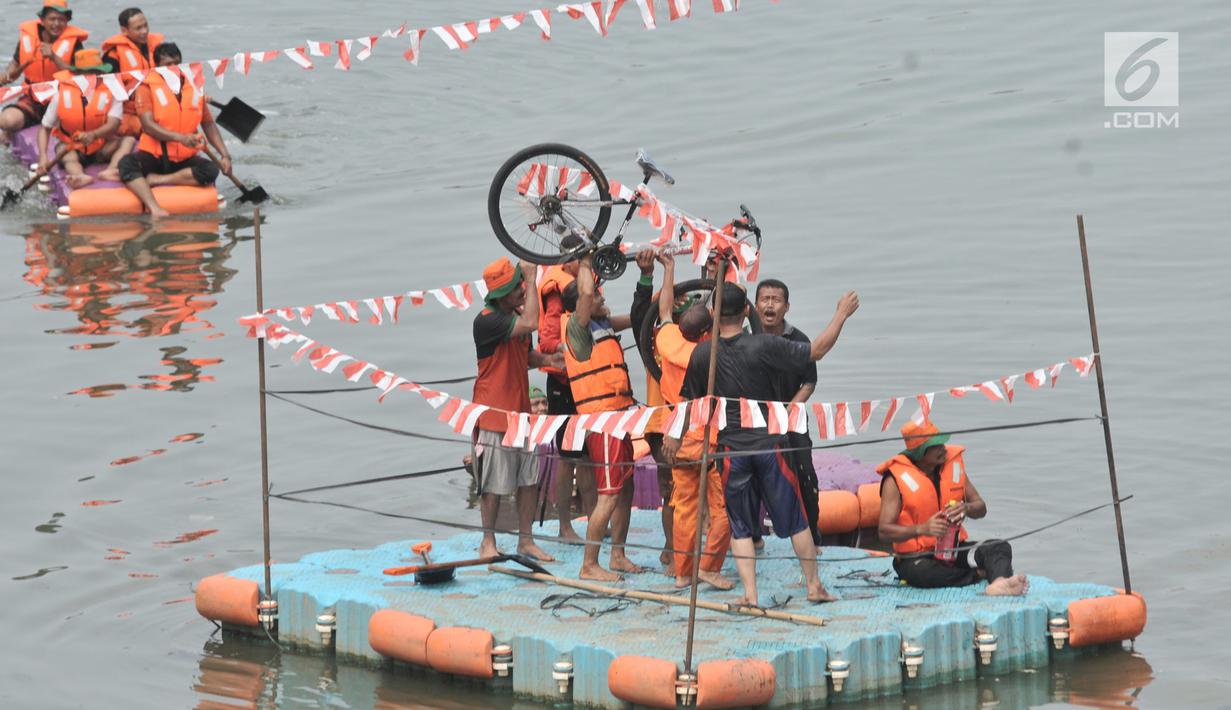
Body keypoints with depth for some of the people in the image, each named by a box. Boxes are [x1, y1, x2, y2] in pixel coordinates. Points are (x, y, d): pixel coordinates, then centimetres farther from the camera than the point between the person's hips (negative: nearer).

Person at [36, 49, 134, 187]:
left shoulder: (111, 92, -9)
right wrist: (43, 156, -21)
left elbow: (113, 124, -22)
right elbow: (45, 128, -5)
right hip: (71, 148, -2)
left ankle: (110, 171, -48)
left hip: (101, 149, 2)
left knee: (129, 140, -21)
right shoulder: (63, 94, -9)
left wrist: (93, 135, -44)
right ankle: (81, 176, -67)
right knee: (68, 158, -33)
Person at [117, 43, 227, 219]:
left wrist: (224, 154, 1)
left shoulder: (194, 87, 7)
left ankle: (153, 180, -24)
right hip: (153, 156, -3)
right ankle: (155, 209, -49)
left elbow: (208, 124, 14)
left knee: (211, 170, -27)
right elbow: (148, 125, -16)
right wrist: (181, 137, -30)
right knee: (127, 163, -34)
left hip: (184, 158, 3)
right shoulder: (148, 87, -4)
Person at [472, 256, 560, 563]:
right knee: (494, 483, -1)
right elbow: (531, 324, -32)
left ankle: (525, 540, 17)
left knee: (529, 479, 8)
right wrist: (532, 280, -24)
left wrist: (546, 360, 1)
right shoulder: (486, 321, -19)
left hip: (520, 410, 8)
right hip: (493, 411, -8)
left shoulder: (516, 315, 9)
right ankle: (488, 542, 12)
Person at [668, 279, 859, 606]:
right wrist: (841, 314, 9)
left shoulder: (702, 354, -5)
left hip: (731, 448, 1)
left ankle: (750, 594, 1)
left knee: (740, 525, 8)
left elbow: (688, 401, 8)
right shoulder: (764, 346, -12)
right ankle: (814, 585, 18)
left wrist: (675, 437, 25)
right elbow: (817, 350, -4)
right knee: (795, 518, 11)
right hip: (769, 443, -1)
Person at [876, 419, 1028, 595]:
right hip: (915, 556, -5)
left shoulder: (953, 462, 5)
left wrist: (966, 508, -17)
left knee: (1000, 547, -22)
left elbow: (981, 508, 9)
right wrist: (921, 529, -30)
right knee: (921, 572, -41)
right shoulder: (896, 478, -9)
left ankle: (999, 584, -53)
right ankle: (980, 574, -30)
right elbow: (884, 531, -13)